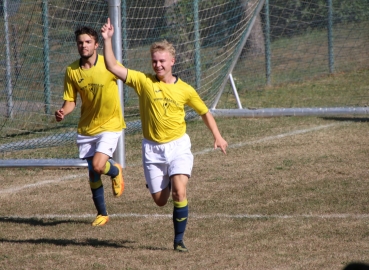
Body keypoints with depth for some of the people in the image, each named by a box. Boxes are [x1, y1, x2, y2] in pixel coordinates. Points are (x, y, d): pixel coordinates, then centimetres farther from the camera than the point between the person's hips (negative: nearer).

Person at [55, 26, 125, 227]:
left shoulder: (107, 65, -15)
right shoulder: (72, 71, -4)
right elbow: (70, 100, 1)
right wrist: (63, 112, -17)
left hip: (110, 125, -4)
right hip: (86, 127, 4)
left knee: (98, 166, -20)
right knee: (92, 172, 8)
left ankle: (116, 171, 18)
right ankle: (102, 213, 27)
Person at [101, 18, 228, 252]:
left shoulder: (185, 90, -1)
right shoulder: (143, 82, -4)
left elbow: (205, 112, 13)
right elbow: (113, 67, -11)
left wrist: (217, 136, 7)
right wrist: (107, 40, -19)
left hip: (178, 146, -1)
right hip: (153, 148, 1)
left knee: (179, 192, -21)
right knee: (160, 200, 5)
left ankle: (179, 239, -8)